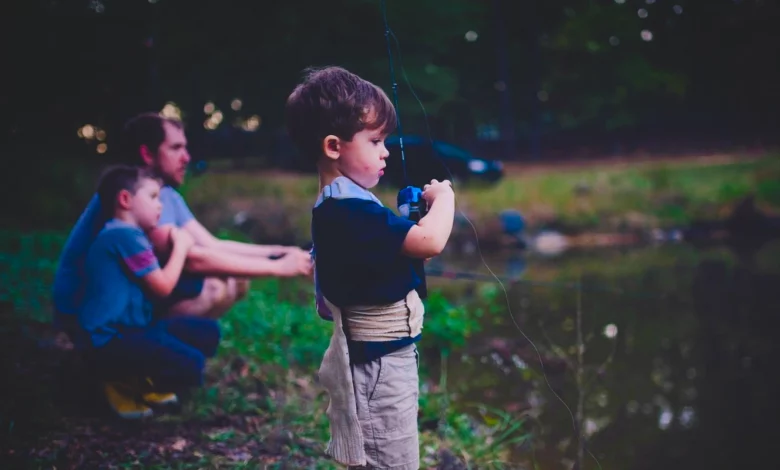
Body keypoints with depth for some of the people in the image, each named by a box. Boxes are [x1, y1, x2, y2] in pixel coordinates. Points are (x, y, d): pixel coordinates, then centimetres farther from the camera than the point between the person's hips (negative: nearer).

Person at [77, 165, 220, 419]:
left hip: (133, 328, 10)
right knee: (190, 365, -26)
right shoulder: (125, 235, -15)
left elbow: (154, 284, 20)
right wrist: (180, 247, 1)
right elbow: (162, 287, -13)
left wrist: (180, 246, 12)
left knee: (208, 333, 9)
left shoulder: (126, 235, 17)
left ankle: (141, 381, 8)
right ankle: (123, 383, -3)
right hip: (110, 342, -10)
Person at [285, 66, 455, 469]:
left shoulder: (333, 206, 9)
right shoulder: (353, 210, -25)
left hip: (373, 360, 10)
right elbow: (430, 241, -31)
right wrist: (443, 197, -12)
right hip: (379, 365, -10)